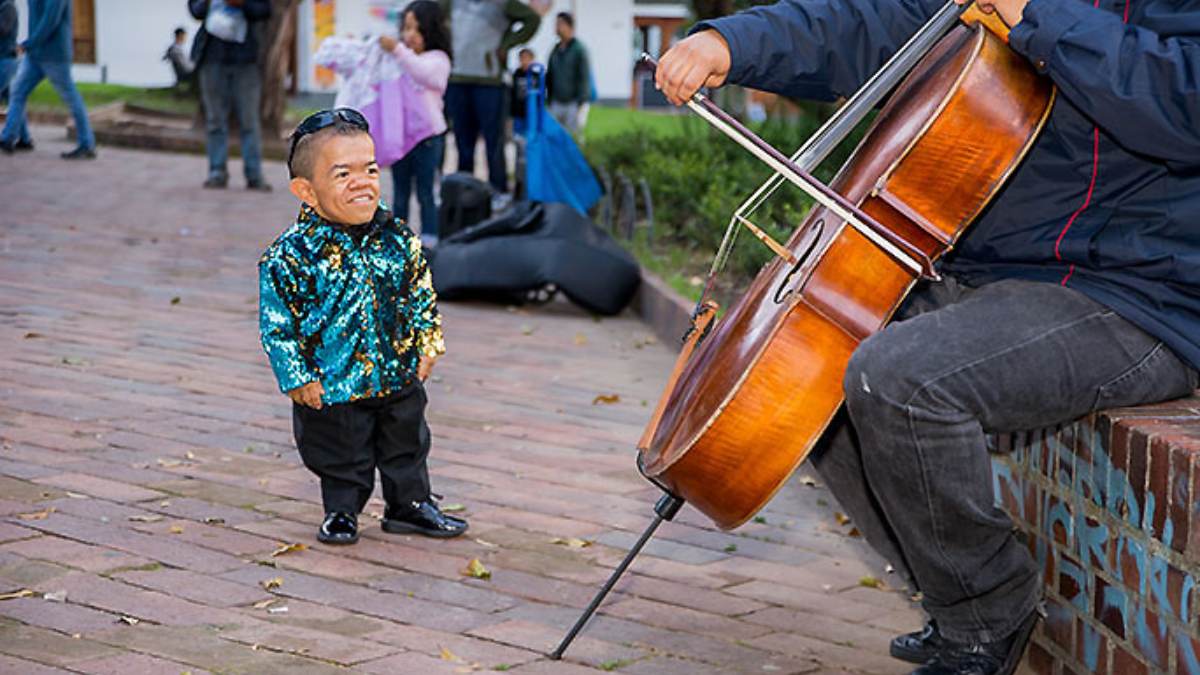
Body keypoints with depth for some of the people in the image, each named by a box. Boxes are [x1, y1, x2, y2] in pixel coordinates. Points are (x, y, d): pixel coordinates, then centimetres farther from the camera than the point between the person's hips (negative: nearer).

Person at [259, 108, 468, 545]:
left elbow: (422, 295, 8)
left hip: (398, 377, 4)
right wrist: (296, 377, -13)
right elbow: (276, 323, -12)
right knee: (342, 457, 12)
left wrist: (428, 345, 5)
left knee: (407, 445, 19)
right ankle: (342, 511, 34)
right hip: (331, 385, -4)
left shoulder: (398, 239, -6)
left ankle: (410, 504, 38)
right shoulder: (291, 254, -18)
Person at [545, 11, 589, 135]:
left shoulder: (579, 49, -6)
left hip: (572, 103, -6)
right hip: (556, 103, 6)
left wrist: (581, 103, -14)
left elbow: (585, 77, -9)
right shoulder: (555, 50, 12)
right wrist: (549, 101, 15)